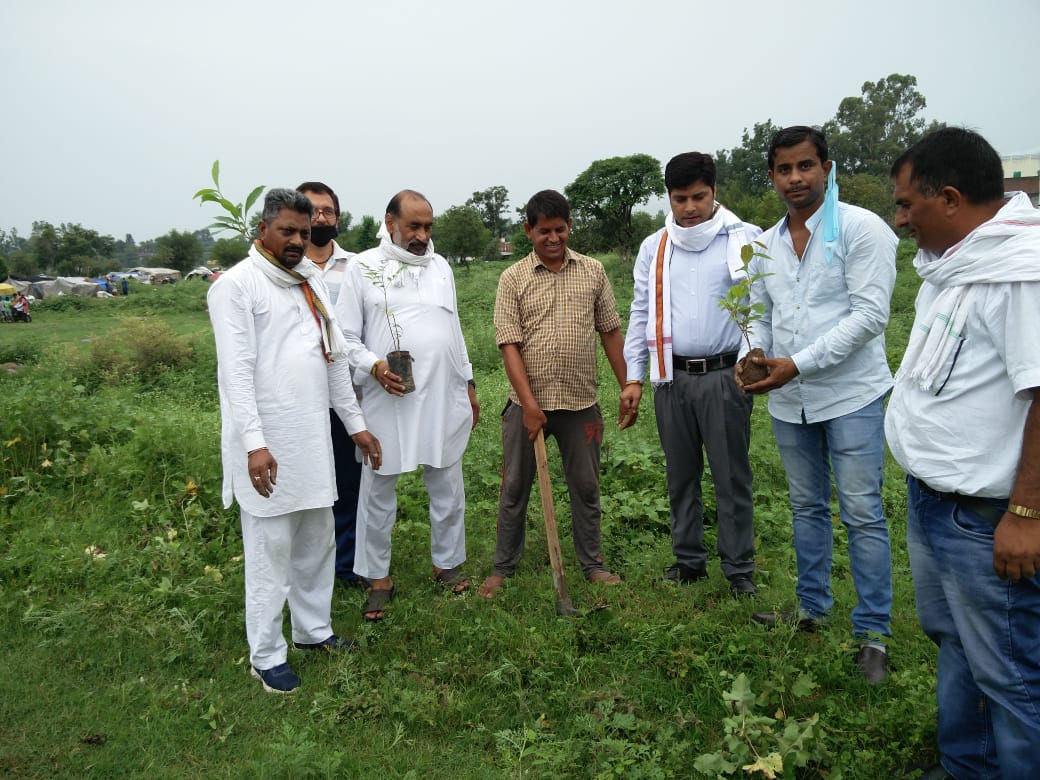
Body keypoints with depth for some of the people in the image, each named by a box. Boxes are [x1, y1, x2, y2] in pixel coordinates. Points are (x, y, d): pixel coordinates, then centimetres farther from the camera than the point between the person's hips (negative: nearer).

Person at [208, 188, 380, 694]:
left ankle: (313, 629, 33)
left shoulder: (311, 281, 15)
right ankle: (265, 656, 15)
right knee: (271, 551, 0)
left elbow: (334, 359, 18)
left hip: (313, 437, 7)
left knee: (318, 541, 16)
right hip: (266, 443, -7)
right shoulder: (236, 284, -8)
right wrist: (254, 443, -23)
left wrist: (356, 424, 17)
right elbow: (236, 370, -16)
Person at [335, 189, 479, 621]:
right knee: (378, 491, 6)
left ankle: (447, 562, 31)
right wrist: (374, 366, -21)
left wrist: (469, 384, 16)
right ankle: (379, 577, 22)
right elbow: (346, 336, -3)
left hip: (444, 397, 4)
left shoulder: (440, 266, 10)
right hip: (388, 400, -3)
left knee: (448, 487, 12)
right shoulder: (363, 267, -3)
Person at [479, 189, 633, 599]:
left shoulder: (592, 271, 4)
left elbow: (611, 332, 8)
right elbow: (509, 345, -8)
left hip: (580, 402, 2)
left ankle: (592, 563, 28)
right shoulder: (513, 279, -2)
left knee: (586, 486, 12)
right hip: (527, 402, -1)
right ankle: (503, 566, 23)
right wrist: (530, 404, -15)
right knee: (514, 488, 9)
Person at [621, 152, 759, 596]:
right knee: (681, 476, 13)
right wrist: (633, 377, 6)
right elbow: (641, 314, 9)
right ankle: (689, 560, 26)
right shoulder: (654, 248, 8)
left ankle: (739, 568, 17)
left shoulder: (746, 239, -2)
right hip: (672, 377, 4)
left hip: (724, 375, -3)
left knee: (732, 476, 4)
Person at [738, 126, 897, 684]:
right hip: (789, 401, 6)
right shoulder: (765, 245, 8)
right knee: (806, 507, 16)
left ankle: (872, 633, 11)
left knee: (862, 514, -1)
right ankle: (812, 607, 32)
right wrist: (754, 356, -8)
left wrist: (798, 364, -22)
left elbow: (869, 314, -17)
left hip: (851, 395, -6)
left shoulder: (861, 229, -10)